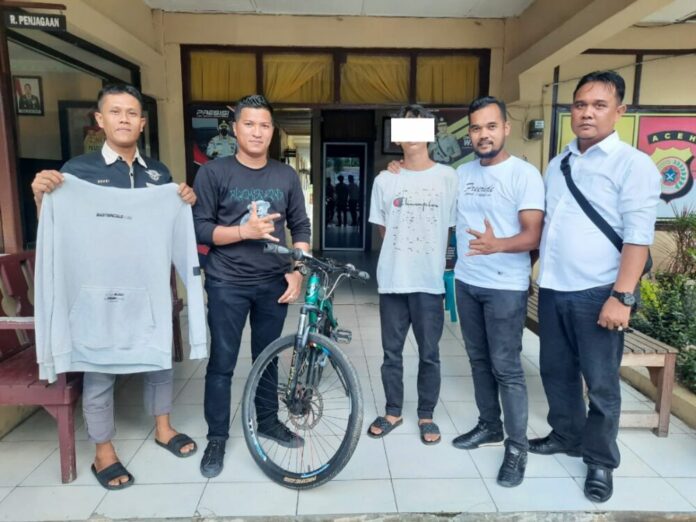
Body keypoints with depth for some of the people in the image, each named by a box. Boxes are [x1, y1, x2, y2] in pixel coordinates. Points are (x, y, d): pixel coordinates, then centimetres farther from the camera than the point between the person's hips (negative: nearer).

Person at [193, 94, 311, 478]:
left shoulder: (286, 176, 5)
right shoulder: (213, 173, -5)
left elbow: (300, 227, 7)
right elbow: (199, 229, -9)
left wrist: (297, 271, -4)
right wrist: (245, 231, -22)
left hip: (274, 283, 3)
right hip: (227, 284, -2)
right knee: (222, 363, 5)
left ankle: (268, 421, 33)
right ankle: (217, 438, 21)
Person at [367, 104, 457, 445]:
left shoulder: (447, 177, 0)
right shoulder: (384, 180, 4)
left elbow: (451, 228, 4)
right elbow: (382, 229, 11)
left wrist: (432, 261, 2)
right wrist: (401, 256, 4)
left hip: (430, 281, -1)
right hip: (392, 280, 2)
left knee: (429, 353, 9)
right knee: (391, 352, 12)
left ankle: (426, 415, 28)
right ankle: (393, 412, 30)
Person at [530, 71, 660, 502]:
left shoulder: (633, 164, -7)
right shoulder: (558, 164, 13)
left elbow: (638, 237, -13)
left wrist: (621, 297, -19)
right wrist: (541, 276, 13)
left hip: (597, 294, -6)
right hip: (552, 289, 6)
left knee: (601, 385, 6)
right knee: (557, 372, 17)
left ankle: (601, 462, 25)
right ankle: (566, 435, 37)